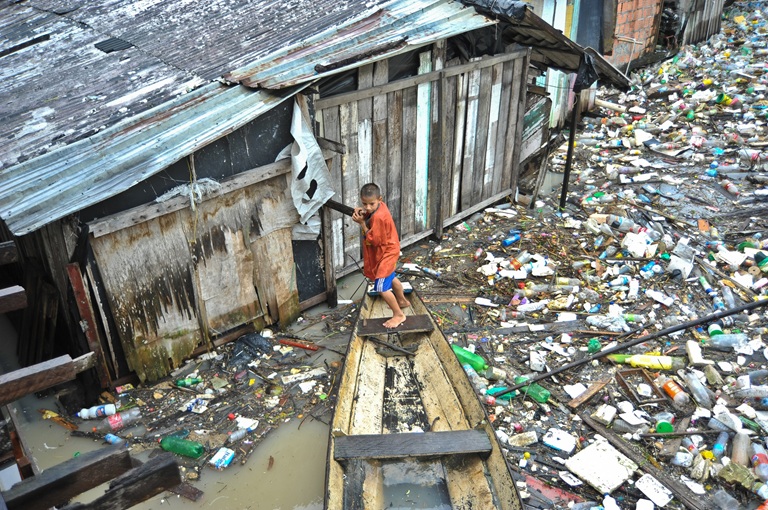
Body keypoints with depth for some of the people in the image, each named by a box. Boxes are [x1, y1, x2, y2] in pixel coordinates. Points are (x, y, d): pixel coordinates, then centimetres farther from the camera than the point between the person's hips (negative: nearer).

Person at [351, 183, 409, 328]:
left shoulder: (378, 217, -32)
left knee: (382, 288, -9)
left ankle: (399, 315, 4)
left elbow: (374, 240, -28)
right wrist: (361, 213, -12)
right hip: (387, 251, 10)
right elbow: (370, 216, 9)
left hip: (386, 253, -10)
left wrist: (361, 223, -26)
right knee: (391, 278, 30)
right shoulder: (380, 206, -5)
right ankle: (402, 301, 52)